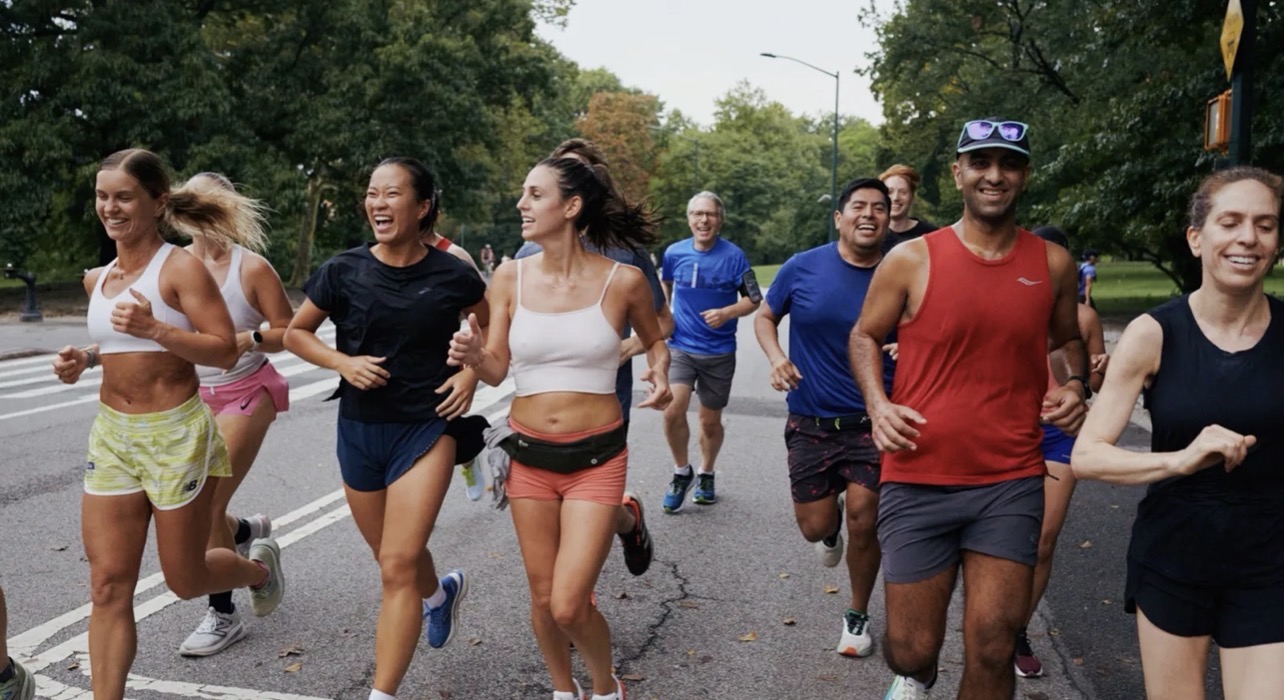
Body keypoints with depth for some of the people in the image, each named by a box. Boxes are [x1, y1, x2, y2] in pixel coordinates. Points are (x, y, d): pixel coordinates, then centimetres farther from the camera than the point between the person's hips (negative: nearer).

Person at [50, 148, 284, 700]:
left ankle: (259, 566, 40)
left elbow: (226, 351, -17)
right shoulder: (98, 280, 9)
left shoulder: (180, 267, -11)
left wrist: (154, 329, -28)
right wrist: (85, 359, 7)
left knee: (185, 581, 9)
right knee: (108, 587, 2)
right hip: (112, 433, 6)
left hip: (176, 433, -6)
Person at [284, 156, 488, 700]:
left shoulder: (451, 276, -8)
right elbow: (295, 333, 7)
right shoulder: (343, 271, -5)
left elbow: (493, 329, 11)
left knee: (399, 566, -11)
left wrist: (471, 372, -6)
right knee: (394, 558, 20)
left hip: (426, 429, -3)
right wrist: (342, 362, -10)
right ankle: (441, 593, 54)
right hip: (358, 430, 3)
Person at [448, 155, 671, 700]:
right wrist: (473, 356, -22)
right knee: (542, 598, 13)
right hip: (529, 456, 3)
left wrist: (660, 373, -11)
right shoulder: (510, 277, -3)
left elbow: (654, 341, 10)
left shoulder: (623, 280, -9)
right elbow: (496, 370, 1)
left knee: (569, 605, -6)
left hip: (596, 459, -3)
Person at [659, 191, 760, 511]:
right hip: (680, 346, 1)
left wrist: (726, 312, -20)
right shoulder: (674, 253, -2)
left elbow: (754, 299, -4)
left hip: (719, 351, -1)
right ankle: (682, 472, 7)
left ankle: (705, 475, 37)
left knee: (710, 421, 10)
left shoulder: (734, 255, -9)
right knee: (673, 411, -18)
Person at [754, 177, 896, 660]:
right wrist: (776, 358, -11)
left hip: (872, 423, 0)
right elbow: (764, 317, 9)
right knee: (815, 526, 3)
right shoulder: (802, 268, -5)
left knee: (863, 524, -3)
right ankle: (833, 524, 44)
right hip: (810, 424, 1)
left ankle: (858, 616, 24)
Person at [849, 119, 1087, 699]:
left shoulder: (1052, 264, 5)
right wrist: (878, 405, -9)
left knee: (993, 652, 3)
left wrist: (1075, 384, 0)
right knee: (911, 648, 7)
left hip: (1011, 483, 2)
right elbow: (864, 335, 8)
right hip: (918, 481, -1)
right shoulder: (911, 260, -4)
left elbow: (1069, 338, 22)